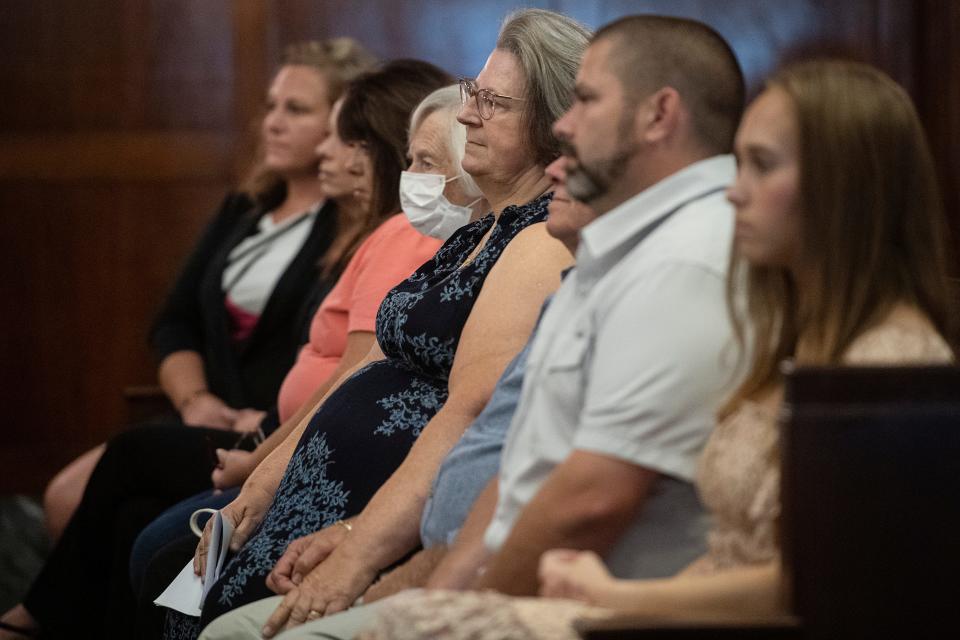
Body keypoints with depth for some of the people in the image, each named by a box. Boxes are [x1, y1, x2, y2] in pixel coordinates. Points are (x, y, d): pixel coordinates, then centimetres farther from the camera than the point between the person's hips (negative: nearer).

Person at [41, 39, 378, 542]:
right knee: (67, 498, -13)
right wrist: (194, 399, -1)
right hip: (214, 426, 8)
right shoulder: (244, 212, 20)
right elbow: (174, 323, 18)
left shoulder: (368, 236, -6)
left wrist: (274, 424, -21)